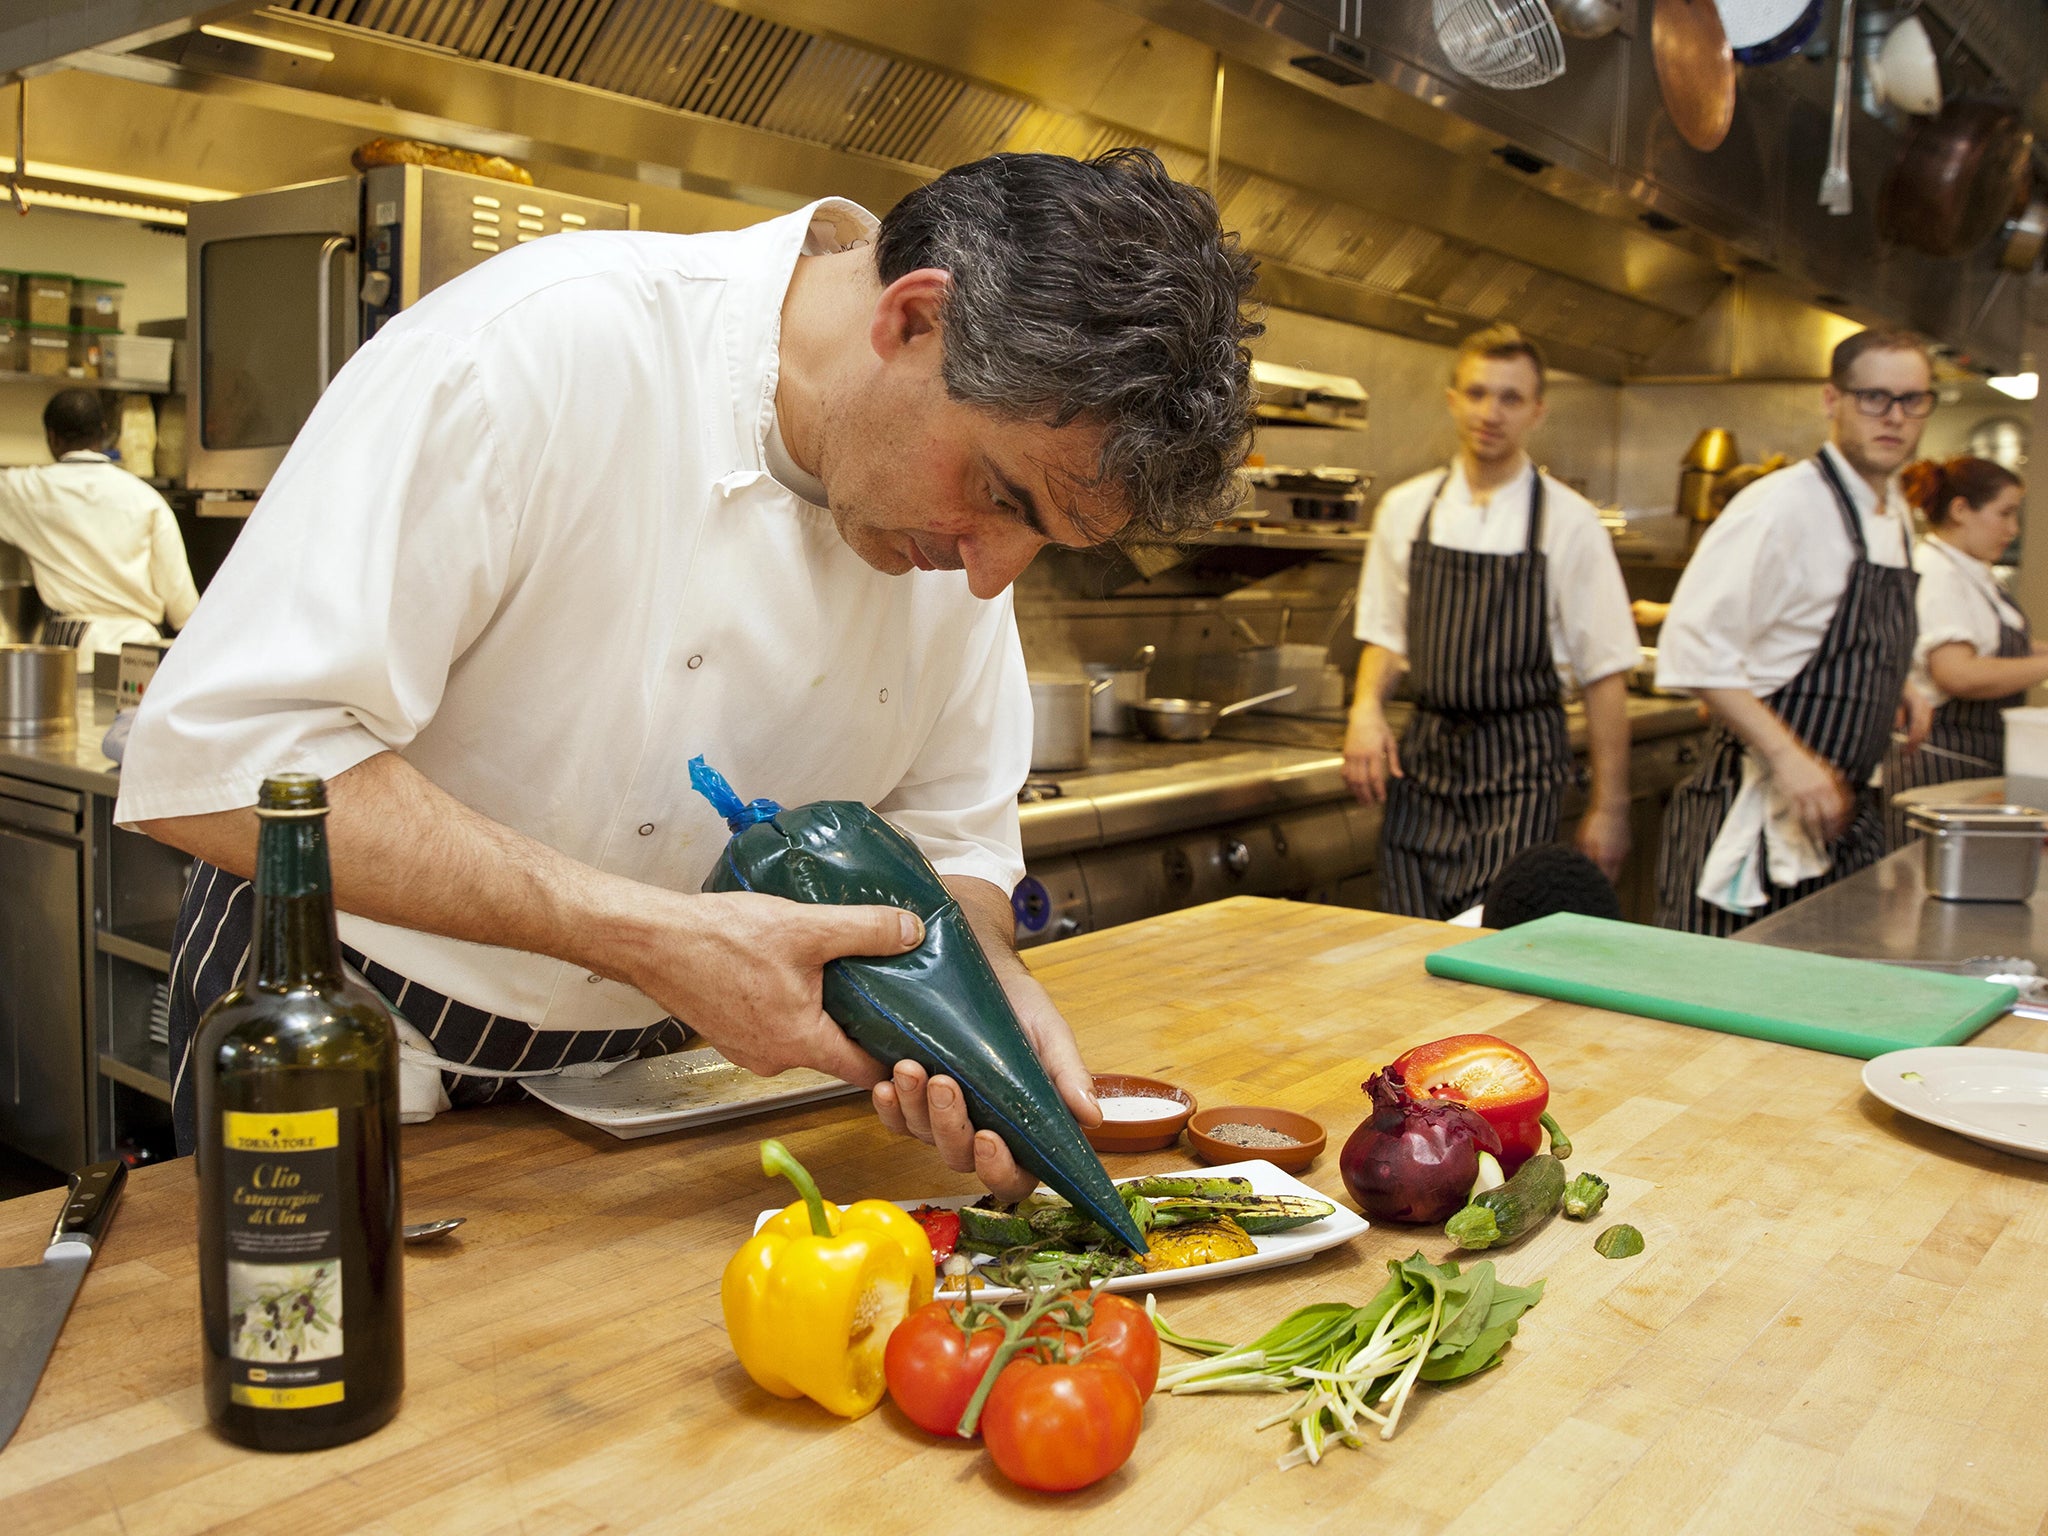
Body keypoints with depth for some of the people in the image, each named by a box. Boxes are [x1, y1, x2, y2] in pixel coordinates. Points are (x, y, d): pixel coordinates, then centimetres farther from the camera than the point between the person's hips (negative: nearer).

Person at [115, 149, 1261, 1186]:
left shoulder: (969, 483, -9)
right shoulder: (538, 349, -29)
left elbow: (949, 831, -1)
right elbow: (212, 759, -31)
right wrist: (651, 935, -36)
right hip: (346, 1041, -4)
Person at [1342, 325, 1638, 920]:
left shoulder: (1568, 520, -4)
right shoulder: (1405, 509, 6)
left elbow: (1605, 674, -3)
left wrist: (1609, 808, -4)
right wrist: (1366, 707, -5)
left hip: (1520, 766, -3)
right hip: (1423, 760, 3)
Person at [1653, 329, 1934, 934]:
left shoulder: (1896, 516, 13)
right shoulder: (1783, 506, -16)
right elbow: (1694, 651, -23)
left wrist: (1893, 687, 9)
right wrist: (1787, 756, -28)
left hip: (1845, 810, 9)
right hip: (1757, 812, -9)